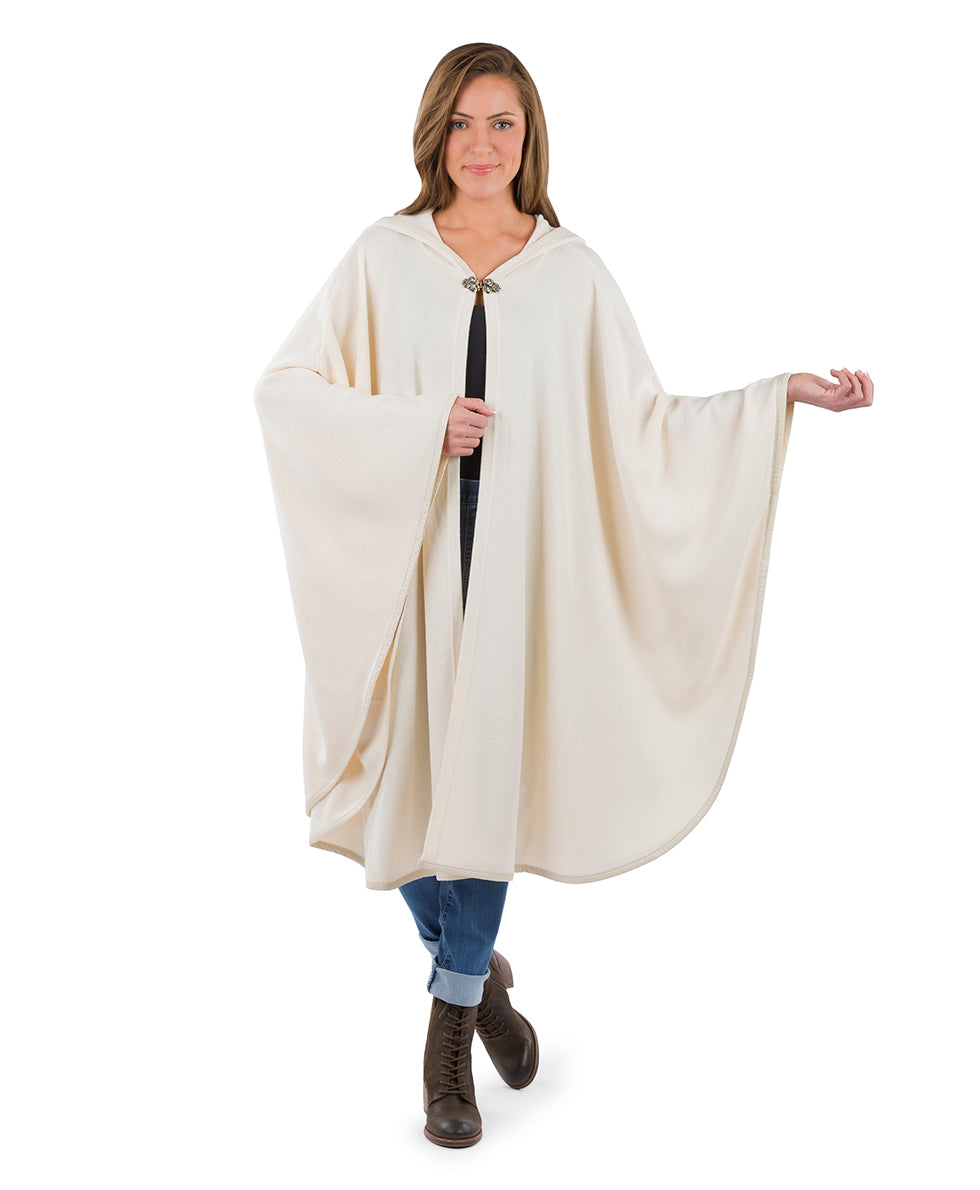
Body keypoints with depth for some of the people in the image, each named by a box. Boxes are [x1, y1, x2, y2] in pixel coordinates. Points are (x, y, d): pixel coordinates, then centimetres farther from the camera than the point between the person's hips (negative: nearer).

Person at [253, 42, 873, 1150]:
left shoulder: (573, 272, 6)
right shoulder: (383, 258, 3)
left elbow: (643, 423, 4)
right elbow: (284, 389, -1)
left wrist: (780, 394, -5)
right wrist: (418, 424, -12)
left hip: (517, 554, 0)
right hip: (405, 552, 0)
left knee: (487, 766, 2)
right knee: (412, 764, 5)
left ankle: (453, 1016, 20)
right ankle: (472, 966, 33)